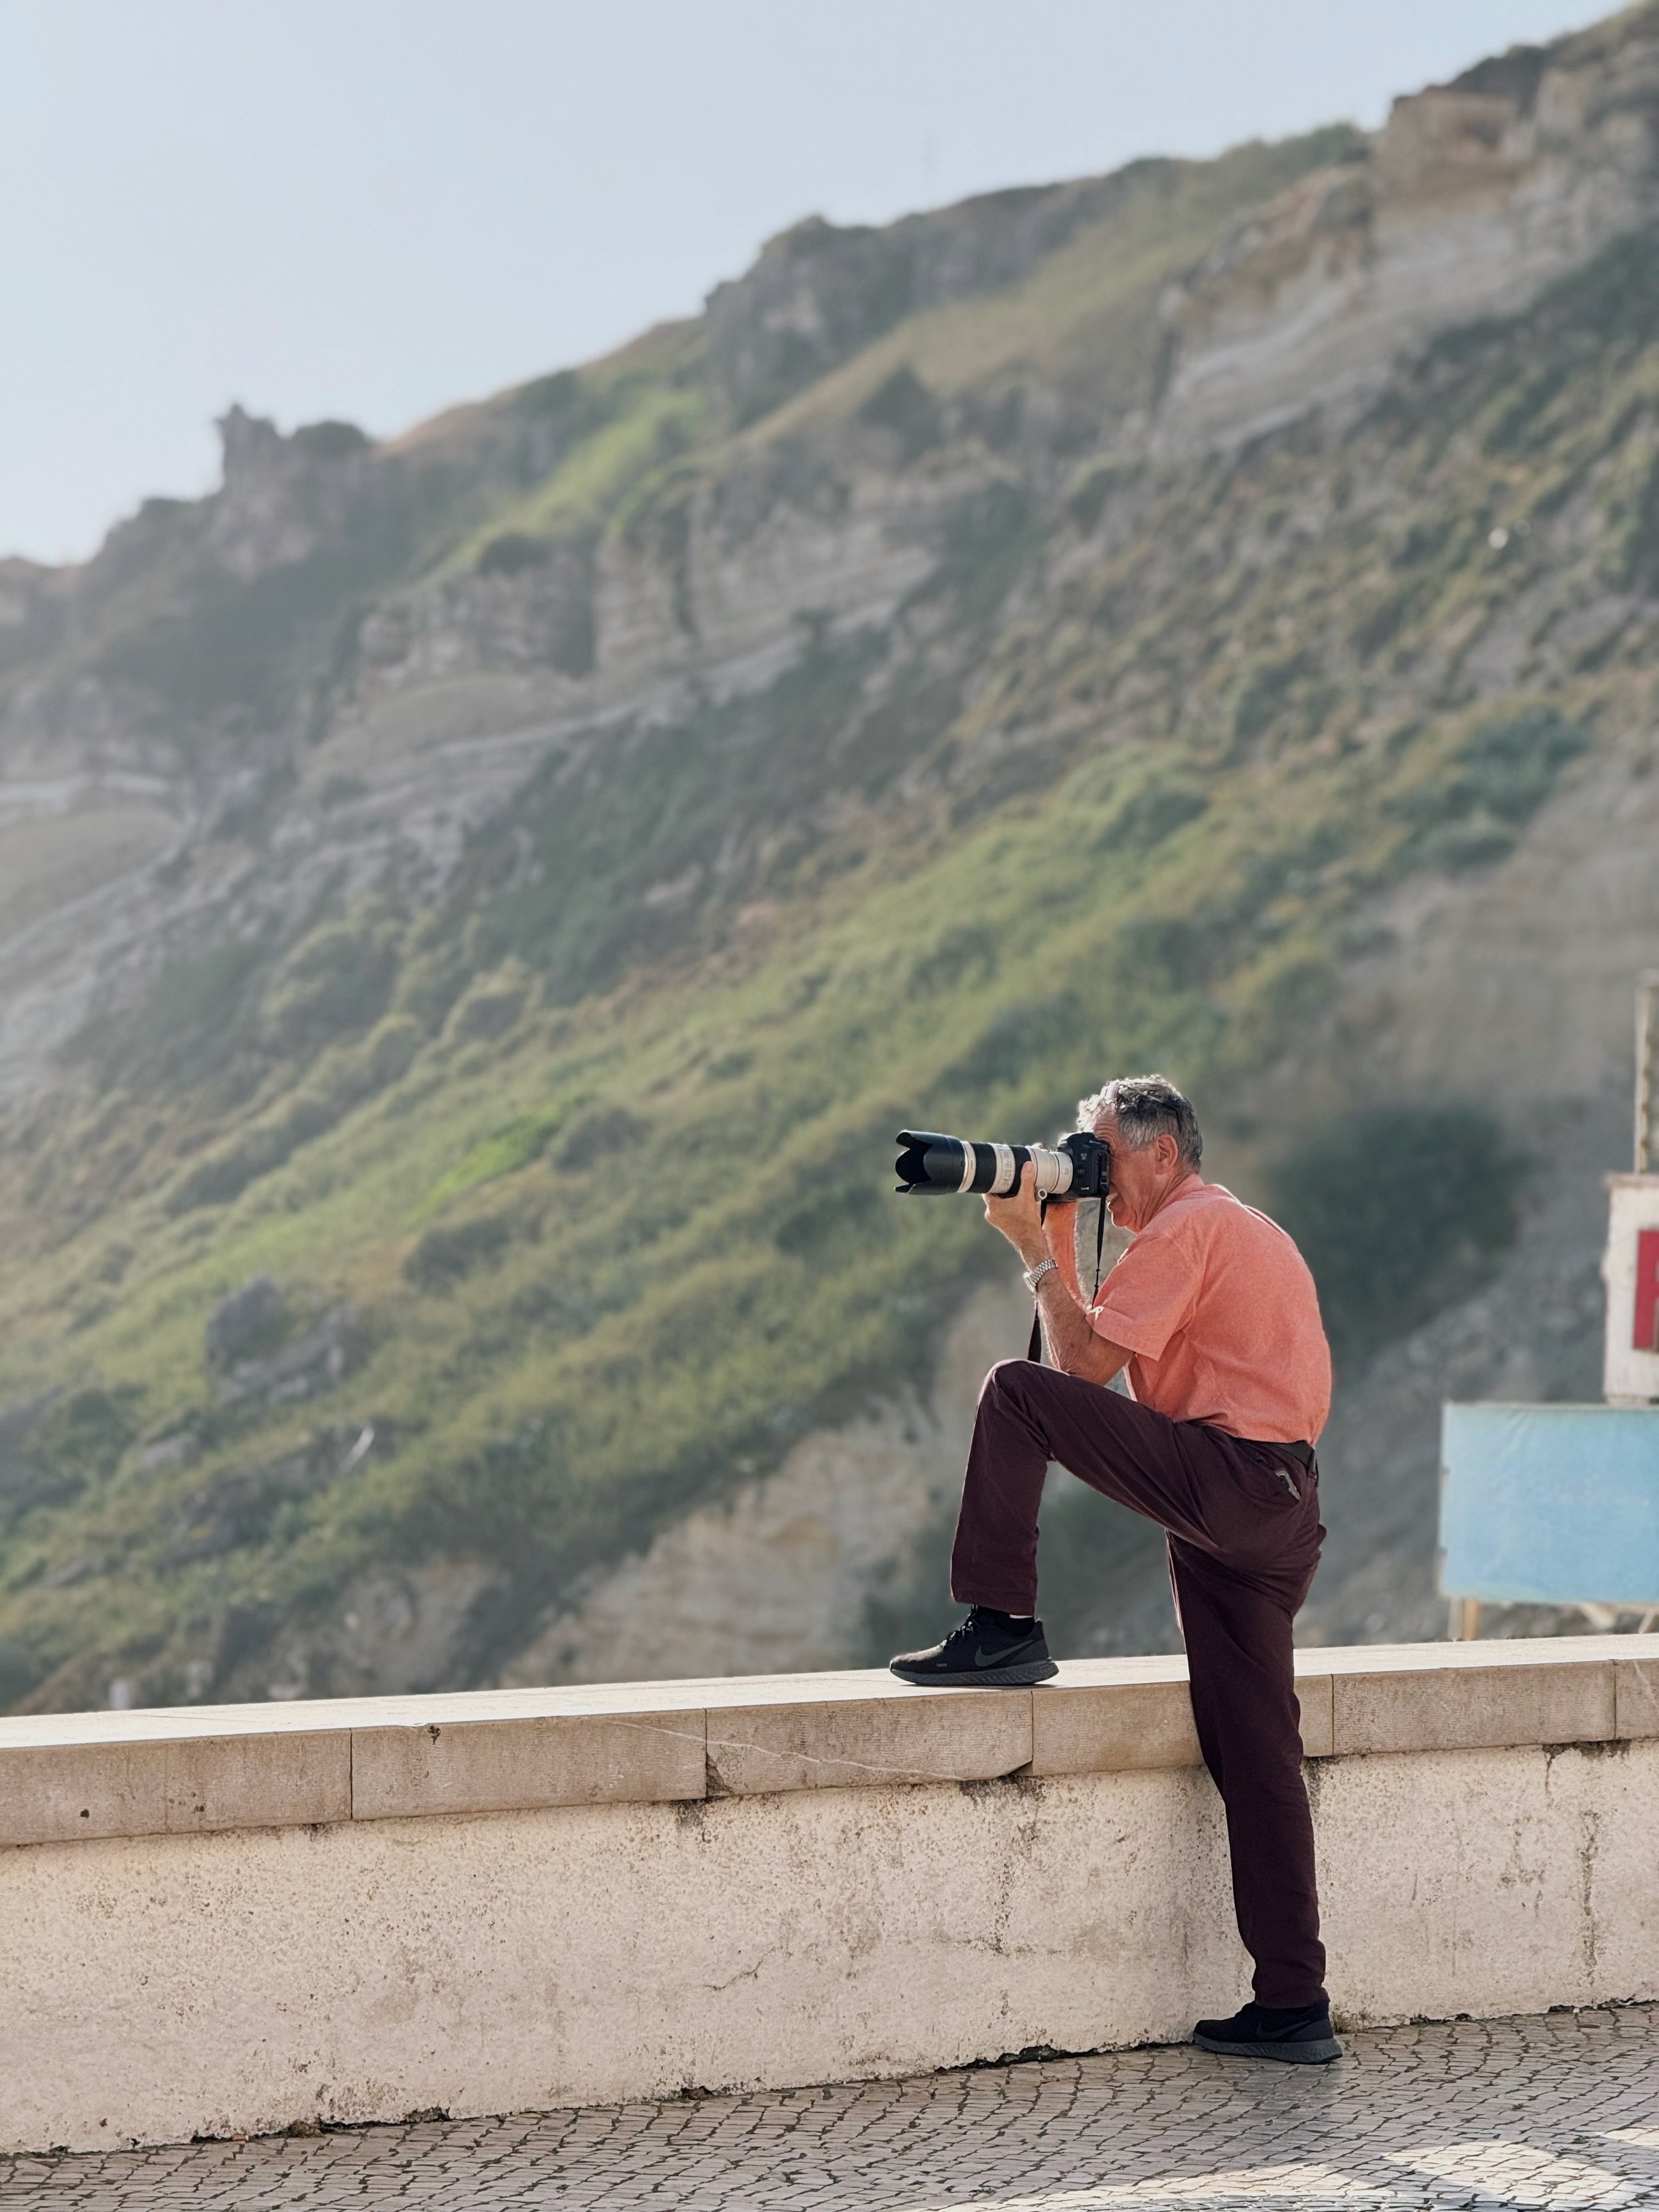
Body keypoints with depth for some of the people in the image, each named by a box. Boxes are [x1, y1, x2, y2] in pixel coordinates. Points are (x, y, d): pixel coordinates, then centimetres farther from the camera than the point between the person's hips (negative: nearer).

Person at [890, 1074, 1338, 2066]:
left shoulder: (1187, 1227, -4)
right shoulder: (1240, 1229, 28)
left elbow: (1088, 1364, -9)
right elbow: (1102, 1355, 25)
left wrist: (1036, 1248, -1)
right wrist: (1059, 1237, 18)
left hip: (1225, 1474, -10)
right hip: (1282, 1510, 10)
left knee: (1015, 1392, -7)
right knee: (1254, 1754, 6)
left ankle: (1001, 1628, -7)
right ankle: (1294, 2007, 5)